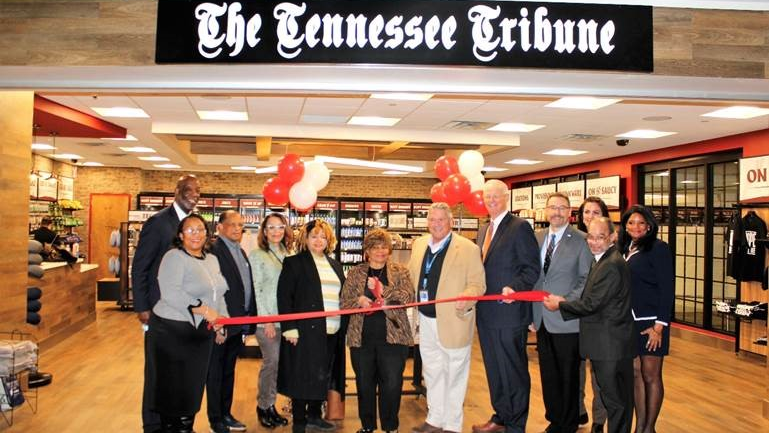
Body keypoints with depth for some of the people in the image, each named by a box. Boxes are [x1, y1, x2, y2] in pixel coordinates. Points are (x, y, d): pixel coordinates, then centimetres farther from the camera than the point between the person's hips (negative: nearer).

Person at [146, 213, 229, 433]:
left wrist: (220, 324, 7)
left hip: (201, 331, 7)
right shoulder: (174, 257, -11)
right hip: (172, 330, -7)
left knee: (193, 383, 14)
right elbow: (170, 293, -24)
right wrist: (203, 309, -26)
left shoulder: (212, 260, 12)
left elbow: (218, 294, 16)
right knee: (172, 384, 3)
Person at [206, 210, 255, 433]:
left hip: (239, 321, 9)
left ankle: (226, 414, 29)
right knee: (215, 371, 5)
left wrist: (249, 317, 12)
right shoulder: (214, 250, -14)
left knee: (229, 370, 18)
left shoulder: (241, 252, 15)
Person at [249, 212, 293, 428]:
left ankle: (269, 405, 19)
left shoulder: (288, 254, 10)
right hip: (267, 318, -4)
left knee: (280, 363, 6)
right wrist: (266, 320, -11)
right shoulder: (257, 255, -2)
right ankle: (263, 407, 14)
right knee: (272, 362, -4)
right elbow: (256, 289, -6)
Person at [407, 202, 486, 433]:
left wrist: (467, 297, -30)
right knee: (432, 373, 19)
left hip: (453, 323, -5)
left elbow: (478, 284, -11)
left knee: (454, 375, 7)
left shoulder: (469, 249, -10)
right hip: (426, 322, 6)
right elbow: (412, 277, 16)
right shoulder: (419, 245, 7)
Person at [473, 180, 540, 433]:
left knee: (513, 370, 4)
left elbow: (532, 268, -13)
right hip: (486, 313, 8)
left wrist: (514, 288, -27)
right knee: (494, 370, 18)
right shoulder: (484, 230, 15)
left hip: (509, 312, -8)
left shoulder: (520, 227, -9)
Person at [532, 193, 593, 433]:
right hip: (542, 319, 5)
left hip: (566, 319, -5)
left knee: (568, 376, 8)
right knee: (548, 375, 14)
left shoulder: (581, 240, -7)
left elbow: (587, 279, -8)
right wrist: (533, 306, 4)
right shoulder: (537, 237, 9)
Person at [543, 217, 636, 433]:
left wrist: (560, 305, -8)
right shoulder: (605, 260, 13)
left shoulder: (611, 265, -20)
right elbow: (593, 300, 15)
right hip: (608, 343, 10)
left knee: (615, 398, 2)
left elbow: (592, 304, -21)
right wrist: (565, 302, 4)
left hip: (611, 344, -10)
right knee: (618, 396, 18)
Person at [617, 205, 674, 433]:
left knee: (650, 376, 2)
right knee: (635, 373, 10)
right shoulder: (625, 249, 9)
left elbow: (666, 289, -11)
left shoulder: (658, 248, -8)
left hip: (650, 322, -6)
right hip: (628, 321, 6)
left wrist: (659, 326, -15)